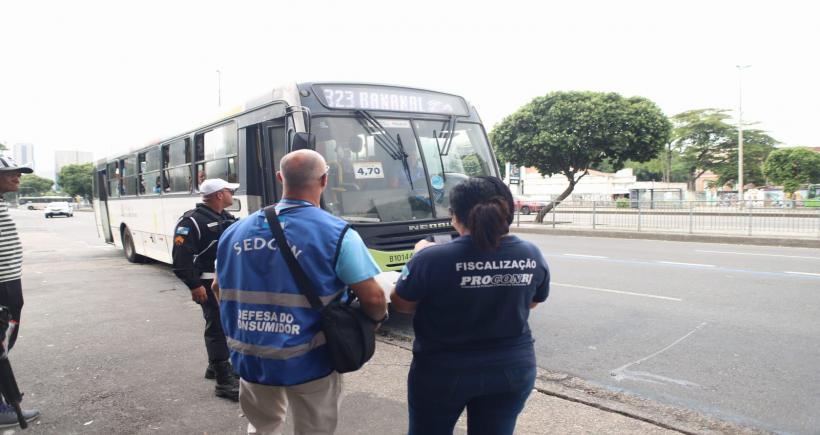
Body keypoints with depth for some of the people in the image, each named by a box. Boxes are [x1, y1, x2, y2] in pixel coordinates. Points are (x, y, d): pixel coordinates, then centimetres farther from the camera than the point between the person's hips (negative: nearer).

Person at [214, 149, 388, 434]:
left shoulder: (236, 230, 0)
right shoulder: (336, 233, -15)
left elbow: (220, 289, 13)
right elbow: (373, 299, -16)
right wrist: (378, 318, 6)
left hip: (250, 358, 5)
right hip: (307, 361, -4)